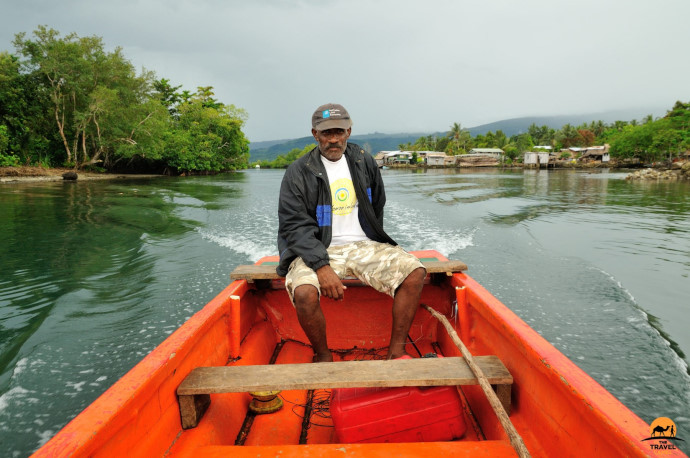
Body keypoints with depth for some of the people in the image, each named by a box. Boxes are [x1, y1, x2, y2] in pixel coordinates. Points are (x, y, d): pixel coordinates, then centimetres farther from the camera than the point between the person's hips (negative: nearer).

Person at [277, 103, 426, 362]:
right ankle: (323, 357, -5)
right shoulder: (298, 173, -3)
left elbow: (377, 209, 22)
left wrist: (375, 248, 14)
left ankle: (396, 352, -9)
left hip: (363, 245, 4)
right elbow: (295, 226, -11)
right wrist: (322, 267, -24)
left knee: (415, 272, -19)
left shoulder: (365, 163, 11)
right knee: (304, 292, -33)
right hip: (317, 250, -3)